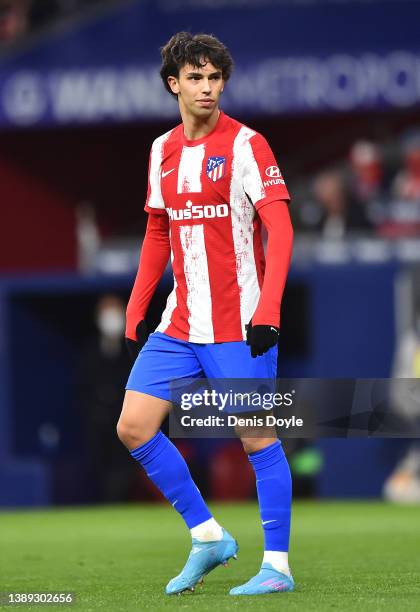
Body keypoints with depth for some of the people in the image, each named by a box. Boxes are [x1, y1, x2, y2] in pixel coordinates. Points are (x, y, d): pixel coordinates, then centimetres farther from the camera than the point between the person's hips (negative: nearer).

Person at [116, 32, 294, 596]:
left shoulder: (245, 145, -8)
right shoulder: (162, 151, 11)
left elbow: (279, 228, -14)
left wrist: (267, 310, -24)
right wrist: (136, 311, 13)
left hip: (239, 326, -7)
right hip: (179, 325, 7)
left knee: (257, 438, -4)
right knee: (133, 426, 1)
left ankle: (277, 565, 5)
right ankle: (207, 537, 12)